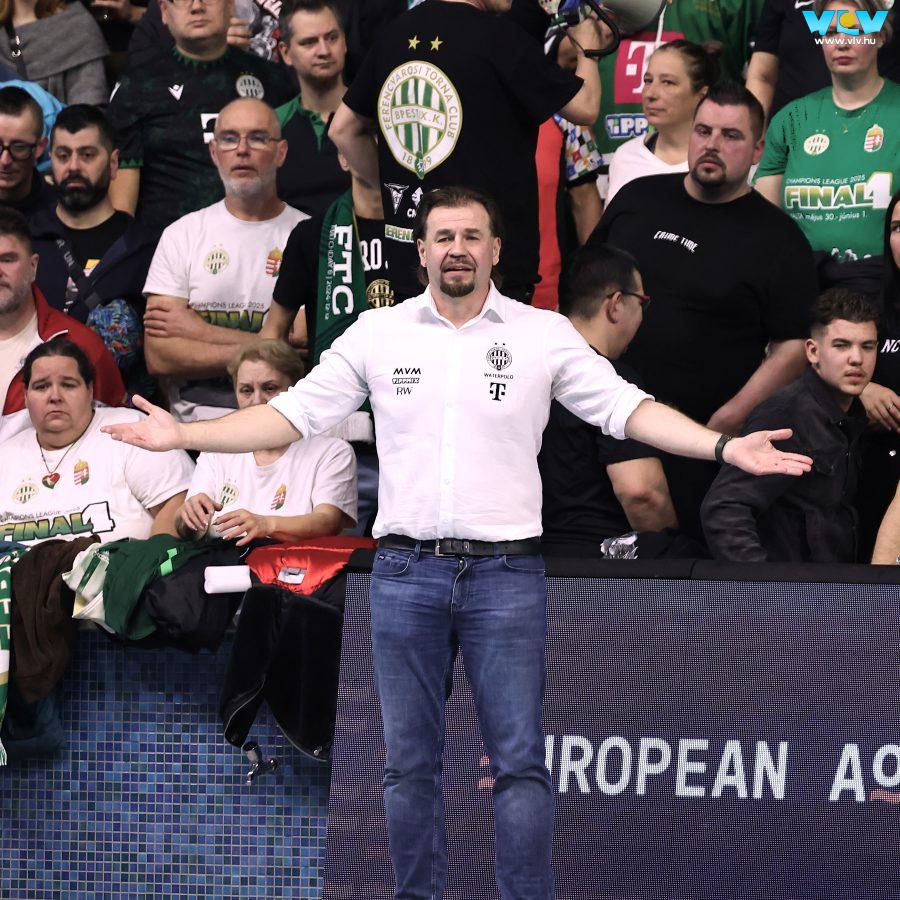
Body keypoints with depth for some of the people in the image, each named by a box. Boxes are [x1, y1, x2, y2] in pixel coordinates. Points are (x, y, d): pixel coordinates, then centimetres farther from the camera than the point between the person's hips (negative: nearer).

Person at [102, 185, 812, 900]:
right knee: (410, 763, 7)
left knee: (520, 760, -2)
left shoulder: (545, 335, 3)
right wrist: (184, 434, -1)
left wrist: (725, 446, -13)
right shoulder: (377, 333, 6)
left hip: (506, 574, -1)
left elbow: (626, 408, -1)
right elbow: (295, 412, 7)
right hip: (406, 572, 2)